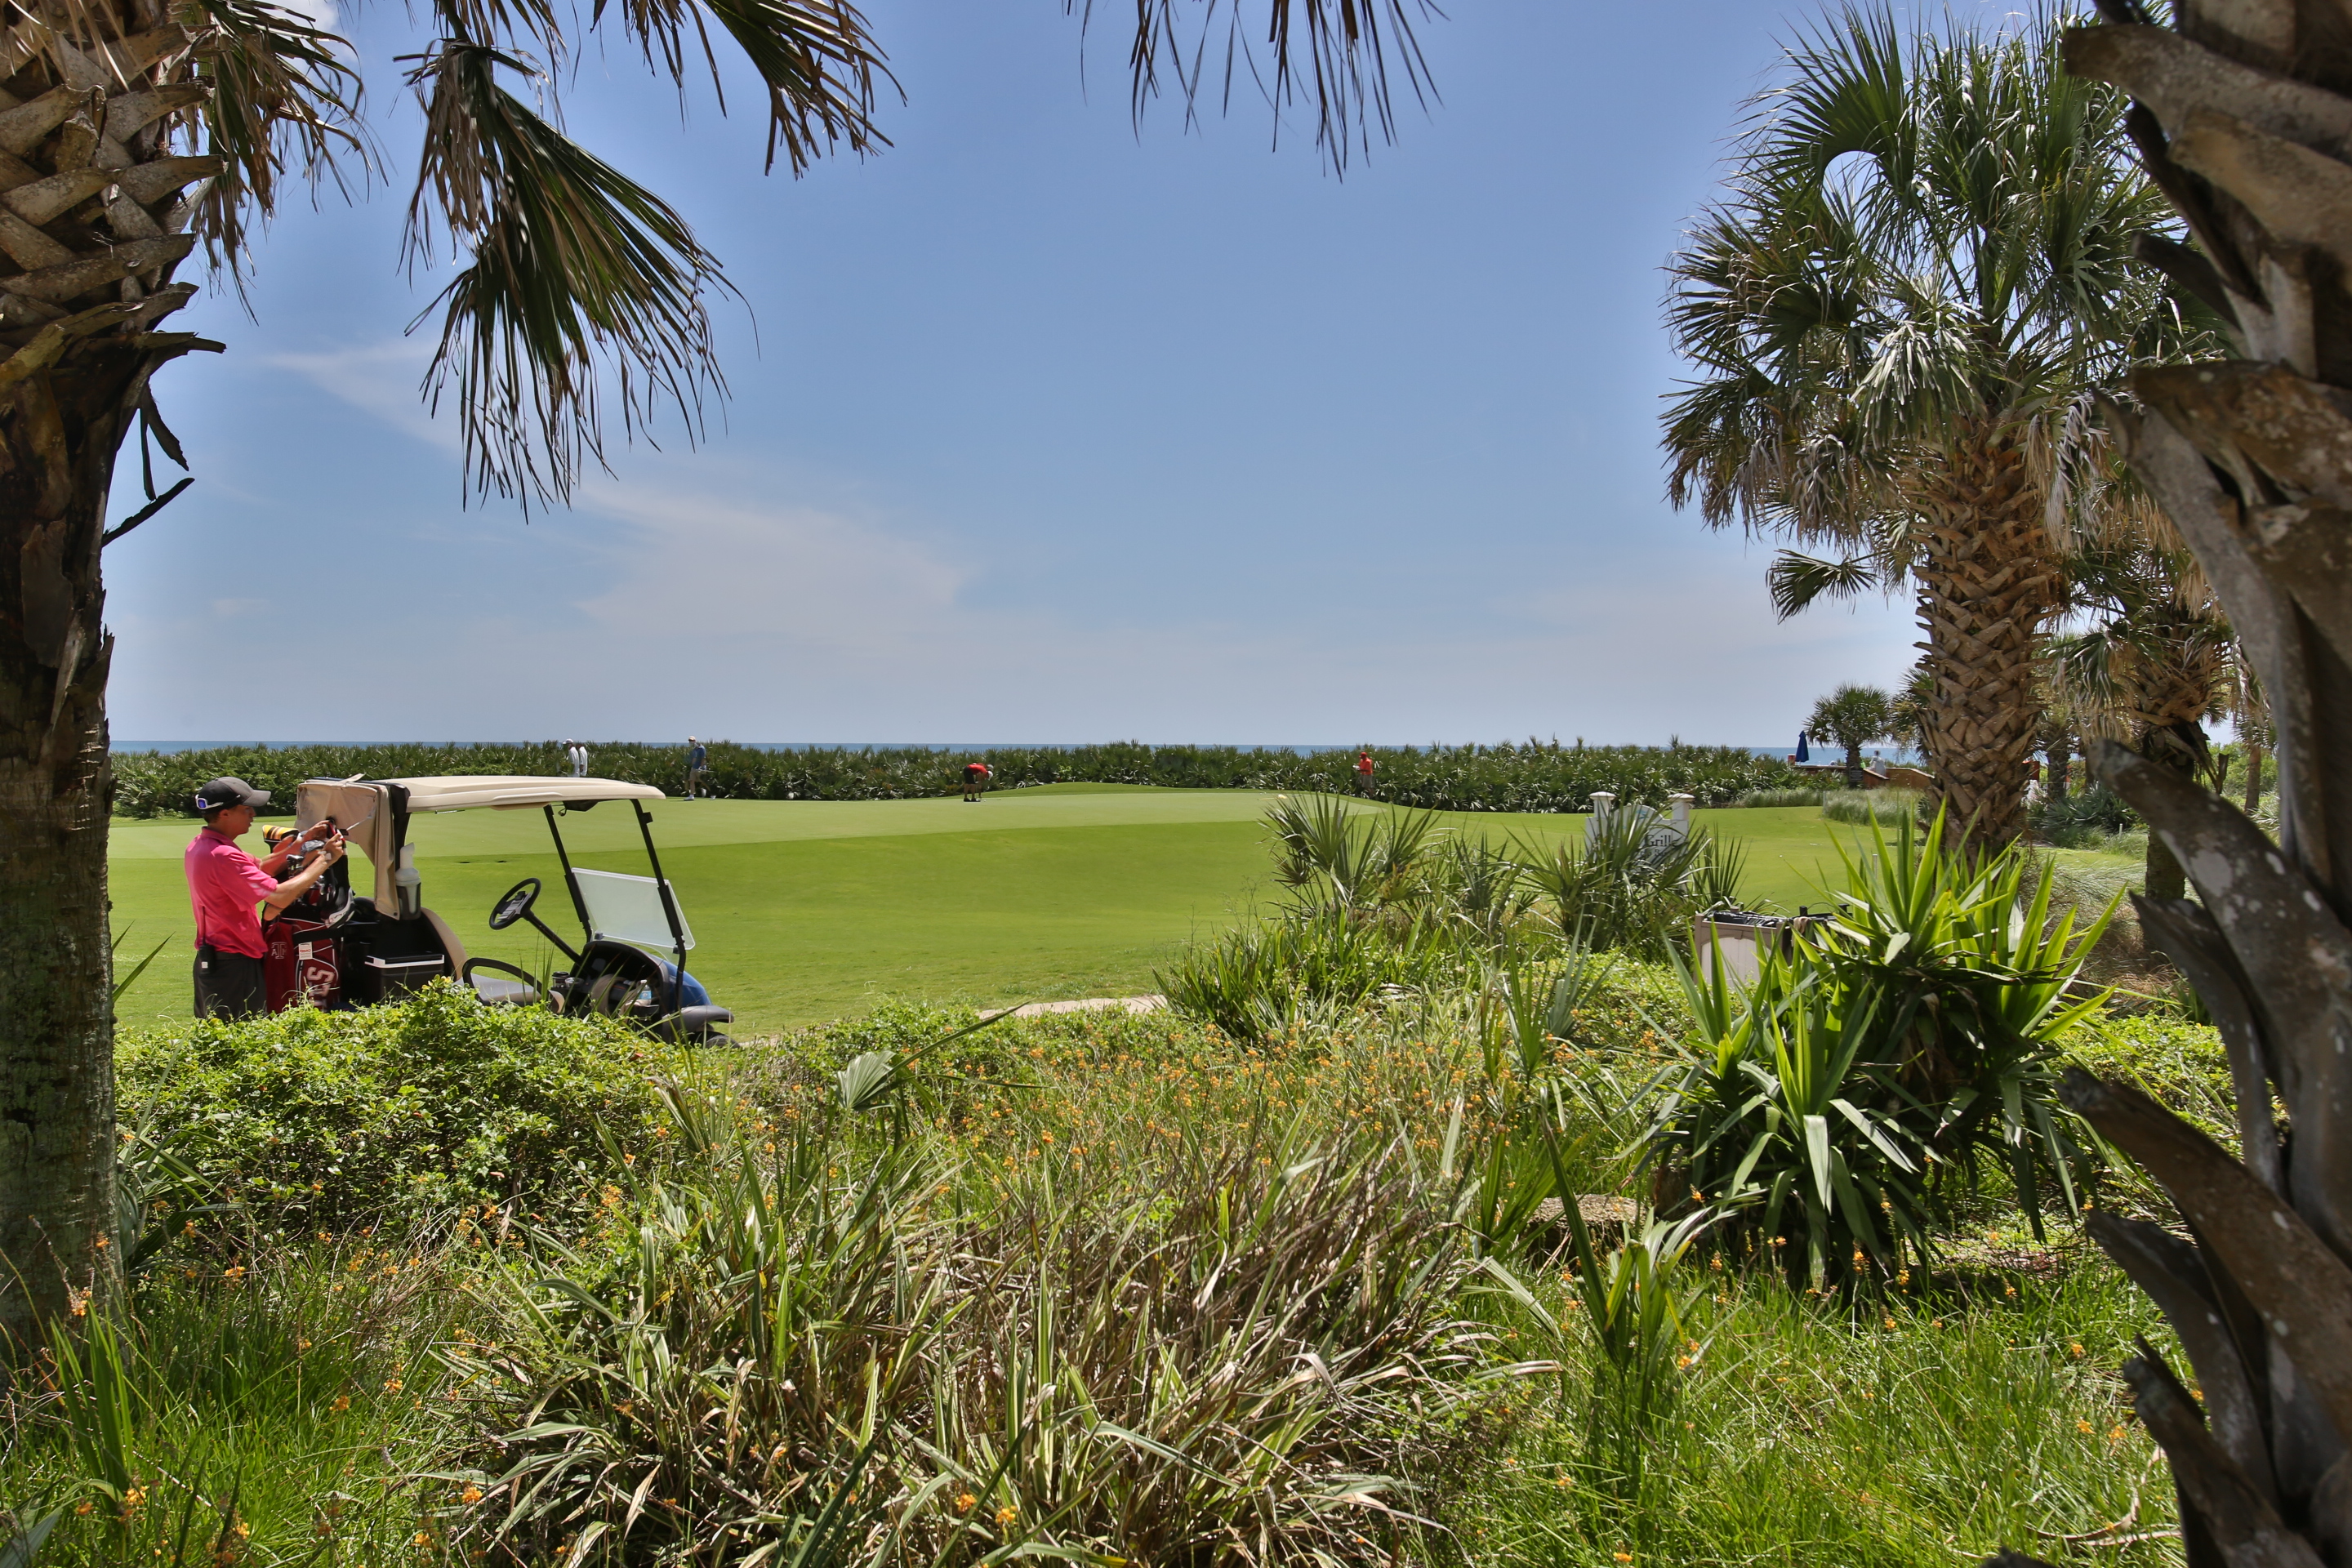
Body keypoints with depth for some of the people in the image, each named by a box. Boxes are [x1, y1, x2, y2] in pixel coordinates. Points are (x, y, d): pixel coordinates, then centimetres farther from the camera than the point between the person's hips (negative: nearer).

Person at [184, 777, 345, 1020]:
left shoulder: (200, 846, 9)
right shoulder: (222, 856, -23)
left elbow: (259, 868, 16)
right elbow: (281, 897, -27)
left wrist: (301, 842, 7)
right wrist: (324, 859, -17)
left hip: (209, 961, 11)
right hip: (234, 966, -11)